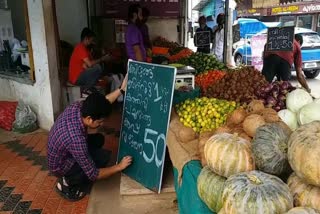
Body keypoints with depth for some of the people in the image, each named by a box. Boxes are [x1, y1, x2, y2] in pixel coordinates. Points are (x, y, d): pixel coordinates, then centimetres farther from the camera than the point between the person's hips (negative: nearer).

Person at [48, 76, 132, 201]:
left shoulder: (77, 107, -20)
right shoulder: (76, 140, -41)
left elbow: (100, 105, 2)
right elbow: (93, 175, -30)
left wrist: (121, 89, -5)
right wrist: (119, 167, -19)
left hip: (64, 154, 8)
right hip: (61, 168, -8)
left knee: (99, 139, 11)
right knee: (104, 157, -15)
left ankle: (69, 179, 17)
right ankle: (68, 184, 0)